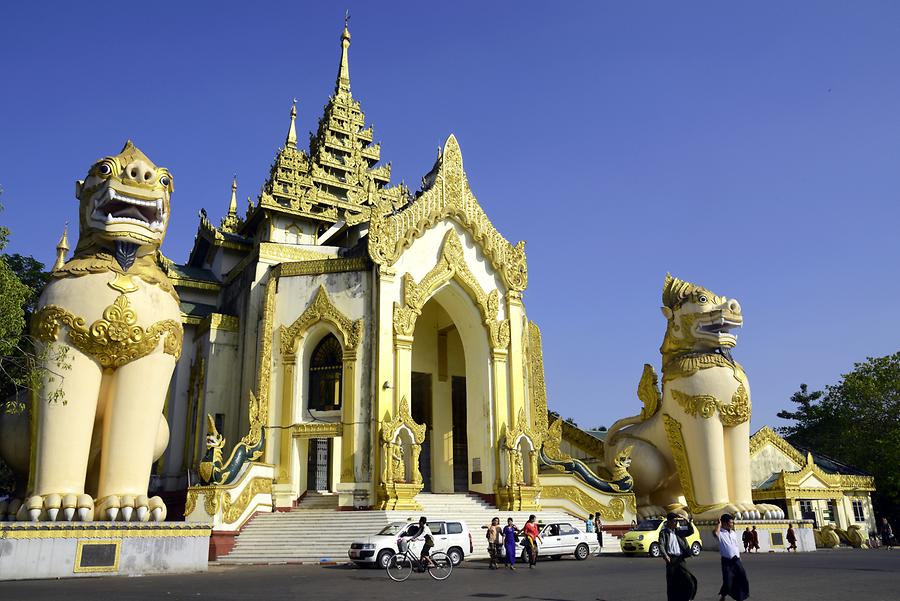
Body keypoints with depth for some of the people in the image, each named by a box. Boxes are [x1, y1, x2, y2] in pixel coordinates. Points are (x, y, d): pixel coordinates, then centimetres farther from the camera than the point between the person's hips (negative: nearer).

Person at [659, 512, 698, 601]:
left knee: (689, 580, -7)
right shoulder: (664, 533, -1)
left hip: (680, 559, 4)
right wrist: (665, 555, -31)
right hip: (671, 560, -4)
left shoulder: (678, 532, 15)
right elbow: (661, 545, -14)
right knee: (672, 583, 0)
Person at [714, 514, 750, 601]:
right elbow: (715, 533, -35)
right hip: (727, 561, -6)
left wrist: (739, 558, 16)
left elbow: (737, 546, 18)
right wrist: (719, 524, -20)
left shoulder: (734, 533, 11)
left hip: (736, 560, 6)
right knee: (728, 581, -4)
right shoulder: (721, 533, -10)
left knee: (742, 578, 8)